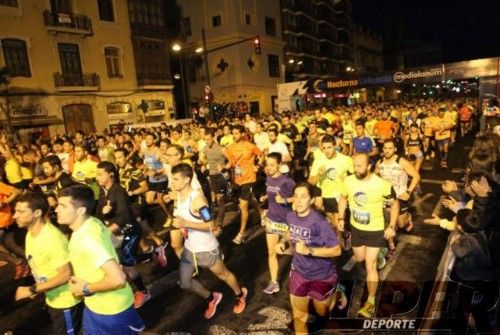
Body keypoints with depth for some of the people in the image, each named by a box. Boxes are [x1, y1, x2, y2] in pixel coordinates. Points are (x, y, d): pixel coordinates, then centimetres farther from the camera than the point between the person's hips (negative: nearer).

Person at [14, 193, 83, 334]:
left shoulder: (54, 238, -29)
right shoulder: (30, 234, 1)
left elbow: (65, 275, -28)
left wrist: (32, 290, -22)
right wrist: (37, 289, 4)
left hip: (67, 302, -8)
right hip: (52, 300, 9)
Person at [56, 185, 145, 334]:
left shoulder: (87, 238, -32)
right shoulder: (92, 222, -6)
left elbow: (118, 279, -38)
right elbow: (114, 241, 13)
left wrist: (86, 289, -21)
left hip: (111, 309, -8)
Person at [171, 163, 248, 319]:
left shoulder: (197, 198, -28)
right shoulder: (178, 195, -1)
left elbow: (211, 225, -28)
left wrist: (186, 224, -33)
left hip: (206, 249, -8)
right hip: (189, 248, 8)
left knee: (223, 274, 16)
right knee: (184, 283, 13)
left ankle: (241, 295, 46)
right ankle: (212, 298, 37)